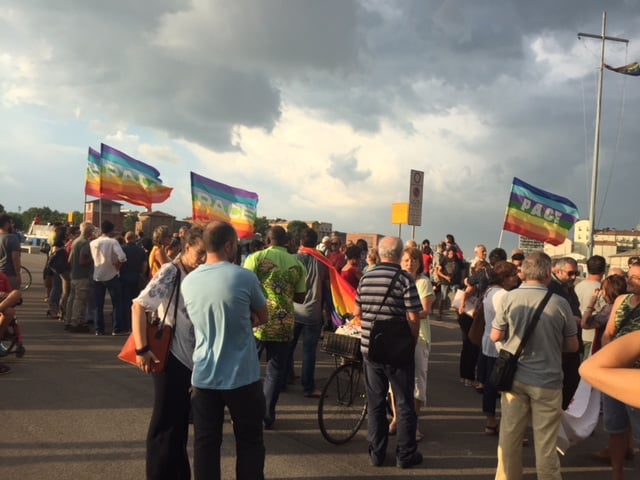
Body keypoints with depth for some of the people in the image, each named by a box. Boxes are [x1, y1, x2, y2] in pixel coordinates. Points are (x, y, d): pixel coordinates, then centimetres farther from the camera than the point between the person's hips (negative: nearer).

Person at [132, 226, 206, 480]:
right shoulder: (171, 272, -12)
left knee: (180, 423, 18)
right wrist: (142, 349, -22)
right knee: (166, 425, 2)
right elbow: (139, 306, -17)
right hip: (170, 357, -6)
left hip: (192, 358, 6)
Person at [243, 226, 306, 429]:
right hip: (284, 324, 2)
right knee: (276, 370, 11)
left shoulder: (256, 257, -4)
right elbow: (300, 297, 10)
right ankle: (267, 416, 16)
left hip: (258, 321, -2)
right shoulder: (297, 264, 5)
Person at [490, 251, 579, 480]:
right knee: (545, 443, 7)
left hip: (514, 377, 2)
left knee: (509, 438, 14)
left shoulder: (509, 298, -9)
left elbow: (496, 336, -1)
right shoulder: (560, 303, -11)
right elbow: (573, 345, 0)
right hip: (547, 381, -2)